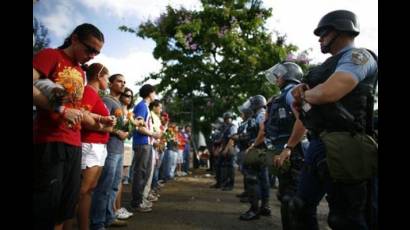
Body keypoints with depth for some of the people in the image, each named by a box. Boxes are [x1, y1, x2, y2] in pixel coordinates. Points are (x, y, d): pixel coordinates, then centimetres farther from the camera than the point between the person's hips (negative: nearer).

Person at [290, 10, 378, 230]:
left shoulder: (359, 56, -5)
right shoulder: (330, 65, 22)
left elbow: (328, 93, -24)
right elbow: (299, 106, 22)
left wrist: (304, 94, -2)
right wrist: (301, 90, -1)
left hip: (340, 147, -9)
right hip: (318, 143, 9)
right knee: (302, 207, 16)